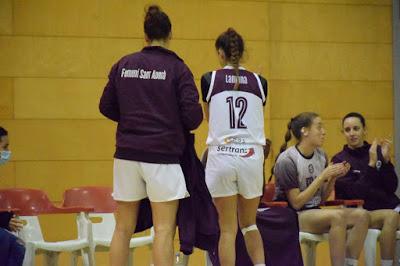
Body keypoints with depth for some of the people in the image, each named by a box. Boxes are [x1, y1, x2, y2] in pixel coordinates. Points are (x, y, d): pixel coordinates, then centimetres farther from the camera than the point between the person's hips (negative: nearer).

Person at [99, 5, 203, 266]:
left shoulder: (123, 65, 6)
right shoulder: (177, 68, -5)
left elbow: (107, 107, 10)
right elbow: (193, 115, -10)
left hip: (126, 155, 4)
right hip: (162, 156, -4)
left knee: (123, 229, 11)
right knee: (164, 230, -1)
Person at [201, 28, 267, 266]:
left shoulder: (209, 80, 0)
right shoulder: (259, 82, 5)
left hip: (222, 156, -2)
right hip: (252, 157, 2)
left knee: (228, 229, 4)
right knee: (249, 224, 18)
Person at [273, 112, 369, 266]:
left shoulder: (321, 155, 8)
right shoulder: (286, 160, -12)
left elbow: (322, 199, 13)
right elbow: (296, 203, -15)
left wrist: (333, 178, -5)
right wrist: (323, 176, -16)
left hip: (315, 212, 7)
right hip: (291, 217, -7)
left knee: (361, 215, -17)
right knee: (337, 216, -33)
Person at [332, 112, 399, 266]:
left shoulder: (377, 151, 10)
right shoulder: (340, 160, 1)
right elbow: (355, 192, -12)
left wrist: (386, 160, -9)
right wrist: (372, 164, -16)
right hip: (362, 212, -4)